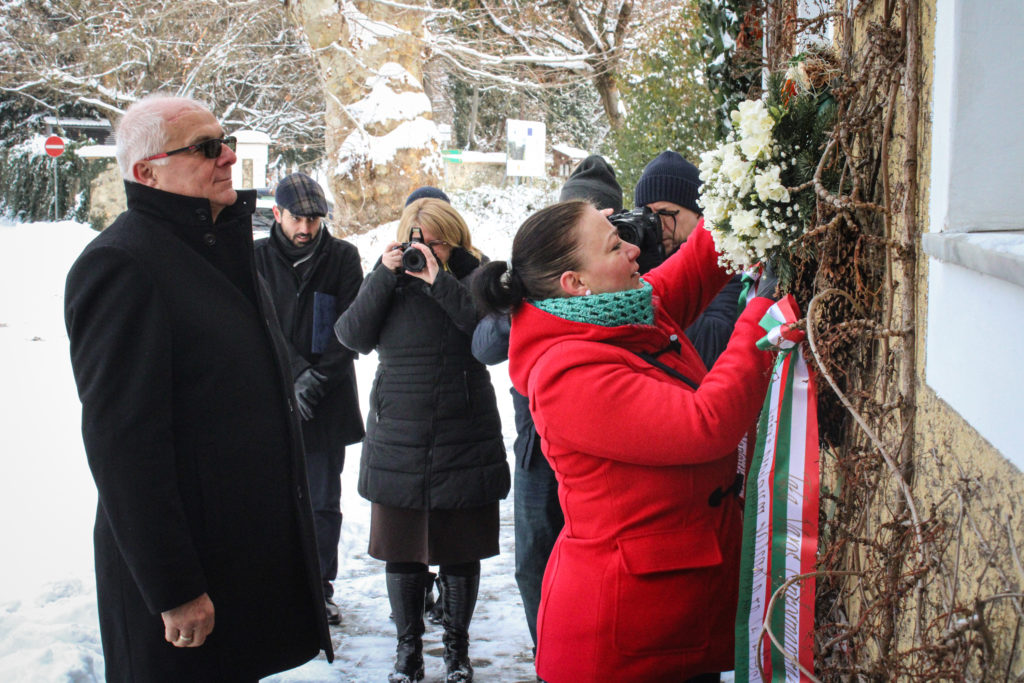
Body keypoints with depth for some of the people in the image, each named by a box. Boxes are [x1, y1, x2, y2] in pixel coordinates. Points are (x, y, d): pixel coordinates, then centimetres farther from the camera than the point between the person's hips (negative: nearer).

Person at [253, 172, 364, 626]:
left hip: (329, 403, 0)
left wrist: (318, 379, -13)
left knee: (324, 503, 7)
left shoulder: (343, 257, 1)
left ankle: (320, 588, 19)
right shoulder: (256, 258, 2)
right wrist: (297, 373, -18)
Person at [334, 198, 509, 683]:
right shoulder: (389, 281, 6)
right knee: (401, 550, 10)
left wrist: (441, 283, -21)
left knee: (460, 552, 8)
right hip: (397, 440, 2)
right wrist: (385, 276, -13)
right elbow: (351, 336, -5)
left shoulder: (474, 277, -1)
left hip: (464, 442, -2)